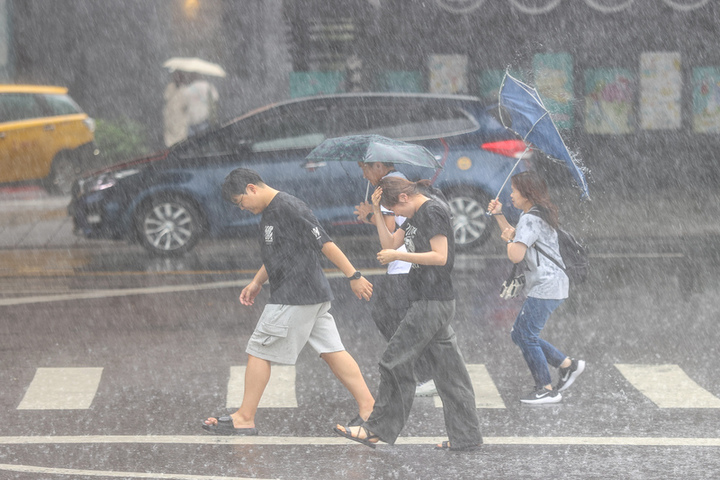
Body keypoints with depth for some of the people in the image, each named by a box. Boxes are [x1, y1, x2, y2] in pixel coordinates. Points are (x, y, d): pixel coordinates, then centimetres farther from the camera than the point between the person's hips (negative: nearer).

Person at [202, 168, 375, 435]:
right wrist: (257, 282, 22)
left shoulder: (288, 208, -16)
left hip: (295, 298, -10)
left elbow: (324, 243, -18)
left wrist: (354, 277, -18)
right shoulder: (269, 212, 15)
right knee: (330, 350, 7)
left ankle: (244, 418, 2)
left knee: (259, 351, -3)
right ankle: (368, 406, 4)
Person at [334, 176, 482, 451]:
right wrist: (377, 212, 9)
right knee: (447, 369, 8)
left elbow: (440, 257, -19)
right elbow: (390, 243, 21)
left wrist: (398, 256, -16)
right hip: (429, 302, 10)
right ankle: (466, 436, 8)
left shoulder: (434, 211, -13)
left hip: (433, 303, -10)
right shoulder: (416, 215, 17)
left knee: (395, 361, -4)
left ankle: (377, 430, 4)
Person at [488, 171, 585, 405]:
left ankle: (546, 389, -2)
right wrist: (499, 215, 20)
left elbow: (516, 255, -25)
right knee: (519, 334, 14)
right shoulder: (537, 215, 16)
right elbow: (514, 235, 31)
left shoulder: (531, 219, -17)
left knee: (526, 336, -6)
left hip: (545, 287, -11)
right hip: (550, 286, 11)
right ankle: (568, 364, 16)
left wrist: (509, 239, -5)